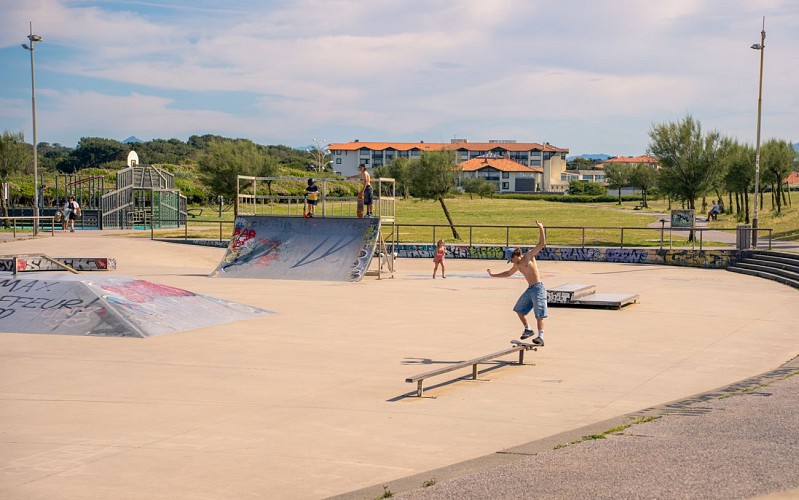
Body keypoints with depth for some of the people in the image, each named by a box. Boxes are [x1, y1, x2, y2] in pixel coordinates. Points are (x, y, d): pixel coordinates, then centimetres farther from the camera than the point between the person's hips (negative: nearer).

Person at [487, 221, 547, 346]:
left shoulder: (529, 256, -7)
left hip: (538, 288, -9)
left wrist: (541, 228, -22)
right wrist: (493, 275, 35)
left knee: (539, 315, -10)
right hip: (529, 289, 9)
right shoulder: (517, 265, 14)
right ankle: (528, 329, 29)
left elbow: (542, 244, -14)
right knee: (519, 309, 16)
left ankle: (541, 338, -11)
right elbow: (508, 273, 33)